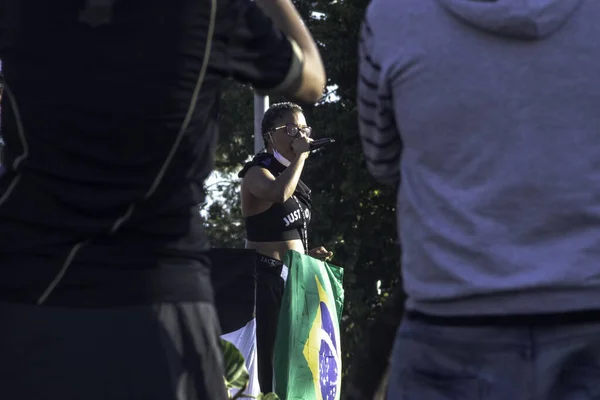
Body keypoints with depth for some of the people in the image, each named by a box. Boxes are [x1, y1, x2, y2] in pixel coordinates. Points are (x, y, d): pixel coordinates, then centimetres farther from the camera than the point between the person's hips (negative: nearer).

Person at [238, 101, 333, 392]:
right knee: (269, 359, -13)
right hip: (267, 277, -9)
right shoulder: (258, 173, -8)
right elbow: (279, 193, -33)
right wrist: (300, 155, -21)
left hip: (293, 276, 9)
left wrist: (309, 254, 9)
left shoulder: (294, 179, 17)